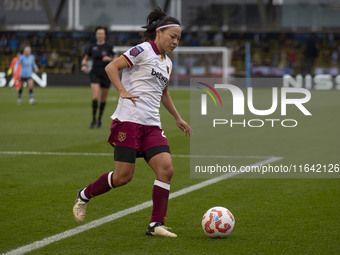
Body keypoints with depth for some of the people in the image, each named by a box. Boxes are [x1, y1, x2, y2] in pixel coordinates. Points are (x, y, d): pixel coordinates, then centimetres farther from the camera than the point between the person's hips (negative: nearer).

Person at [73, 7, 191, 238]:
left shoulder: (167, 63, 20)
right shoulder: (143, 50, -4)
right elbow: (111, 67, -8)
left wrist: (178, 118, 34)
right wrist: (123, 92, -18)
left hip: (152, 125, 7)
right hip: (129, 120, -7)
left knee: (166, 169, -11)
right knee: (123, 176, -8)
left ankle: (156, 225, -8)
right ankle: (84, 196, 18)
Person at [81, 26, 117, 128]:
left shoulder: (108, 47, -1)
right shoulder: (92, 47, 4)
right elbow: (85, 59, 17)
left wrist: (110, 59, -18)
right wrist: (84, 65, -4)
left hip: (106, 75, 0)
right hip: (95, 74, 0)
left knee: (103, 99, 10)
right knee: (95, 97, -19)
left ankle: (99, 119, 30)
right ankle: (94, 119, -6)